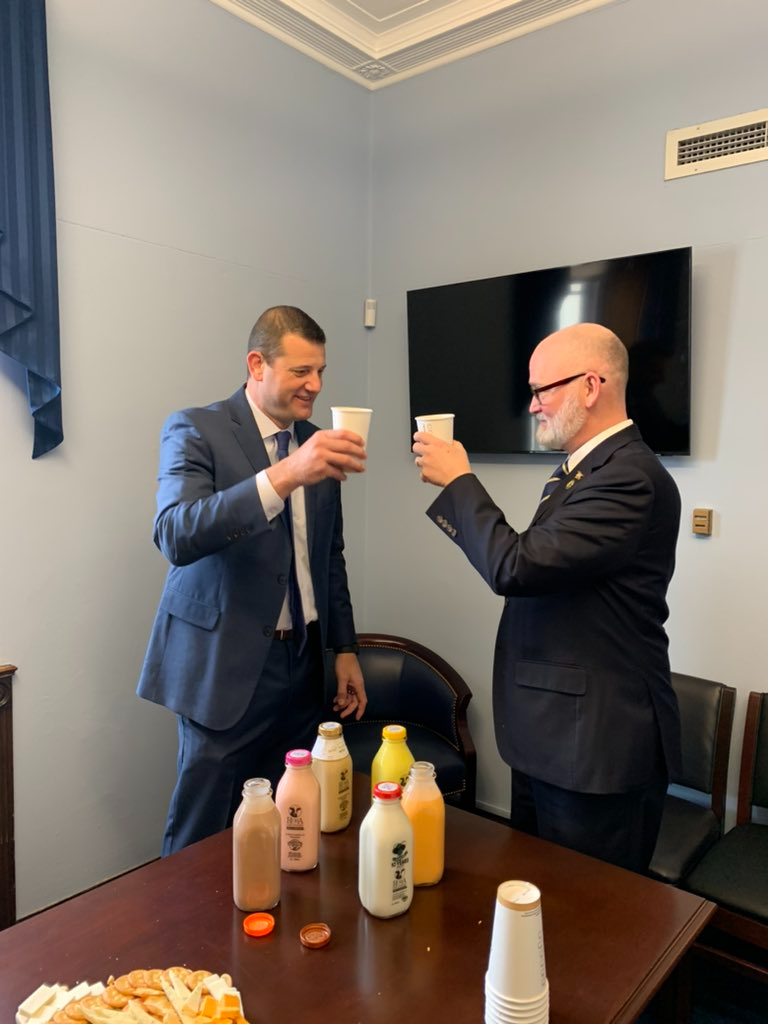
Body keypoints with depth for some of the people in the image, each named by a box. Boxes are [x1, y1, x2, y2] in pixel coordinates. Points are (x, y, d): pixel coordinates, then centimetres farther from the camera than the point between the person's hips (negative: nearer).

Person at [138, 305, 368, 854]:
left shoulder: (317, 441, 9)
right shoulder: (196, 431, -8)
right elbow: (176, 536, -25)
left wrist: (345, 649, 13)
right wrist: (284, 475, -35)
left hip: (304, 664, 5)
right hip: (228, 666, -4)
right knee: (202, 842, 6)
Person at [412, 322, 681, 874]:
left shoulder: (631, 476, -21)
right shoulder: (581, 470, 11)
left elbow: (515, 566, -27)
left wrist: (459, 479, -17)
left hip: (597, 745, -10)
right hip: (551, 736, 10)